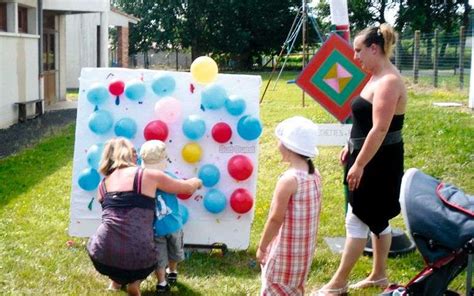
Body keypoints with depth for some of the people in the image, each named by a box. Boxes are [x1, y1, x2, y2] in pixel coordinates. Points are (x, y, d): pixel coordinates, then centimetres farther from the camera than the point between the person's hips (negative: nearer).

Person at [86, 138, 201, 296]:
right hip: (138, 259, -2)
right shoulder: (149, 175, 2)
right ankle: (134, 282, 16)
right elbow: (188, 188, 14)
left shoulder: (103, 184, 11)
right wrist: (196, 181, 37)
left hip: (102, 258, 2)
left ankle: (116, 280, 30)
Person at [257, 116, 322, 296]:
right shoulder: (315, 175, 0)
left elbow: (275, 219, -21)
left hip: (286, 248, -8)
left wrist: (262, 247, -10)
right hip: (305, 246, 8)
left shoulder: (288, 179, -24)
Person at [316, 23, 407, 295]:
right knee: (377, 218, 17)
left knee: (357, 219, -3)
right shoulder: (377, 78, 11)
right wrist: (351, 147, 19)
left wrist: (359, 165, -24)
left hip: (379, 162, -10)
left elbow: (380, 130, -26)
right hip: (370, 158, 10)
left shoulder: (389, 81, -21)